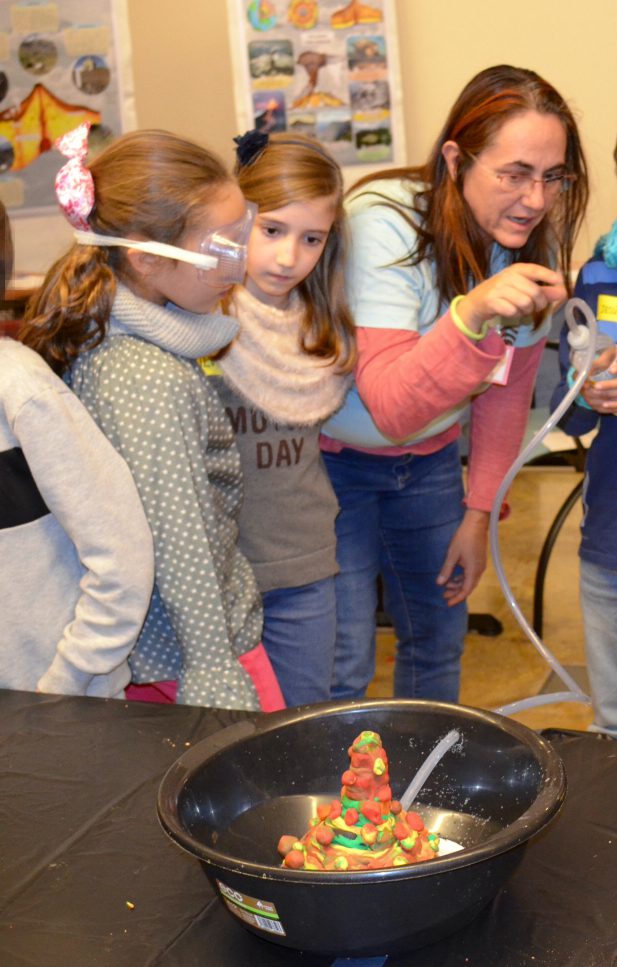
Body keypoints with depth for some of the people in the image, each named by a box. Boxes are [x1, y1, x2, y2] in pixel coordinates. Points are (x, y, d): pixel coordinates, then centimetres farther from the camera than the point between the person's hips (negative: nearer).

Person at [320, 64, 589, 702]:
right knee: (340, 669, -4)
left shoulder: (535, 242, -10)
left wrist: (479, 510, 3)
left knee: (439, 643, 15)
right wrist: (473, 313, -48)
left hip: (430, 460, 5)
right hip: (334, 458, -5)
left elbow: (507, 393, 3)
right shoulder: (384, 225, -28)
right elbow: (392, 410, -35)